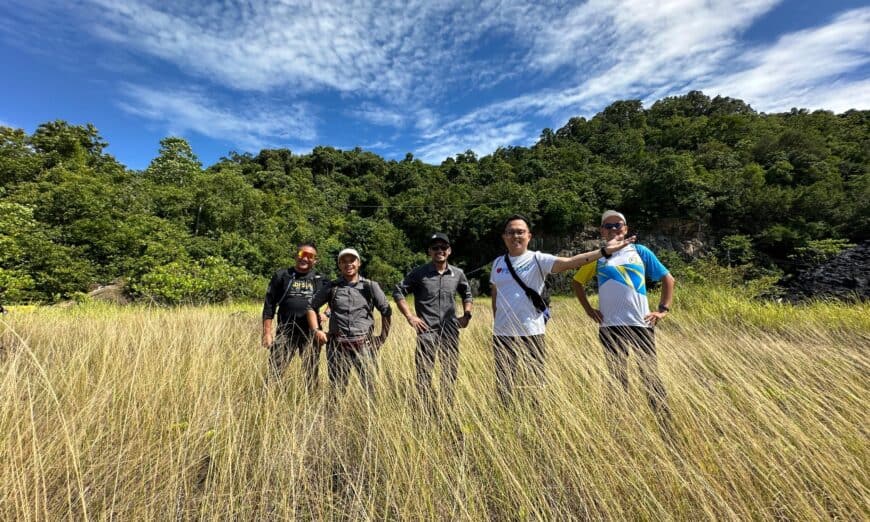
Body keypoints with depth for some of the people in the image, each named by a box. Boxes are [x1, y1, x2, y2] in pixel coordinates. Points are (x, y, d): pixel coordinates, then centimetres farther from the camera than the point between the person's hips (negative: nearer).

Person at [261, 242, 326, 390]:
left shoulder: (320, 279, 6)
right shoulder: (282, 275, 2)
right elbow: (269, 305, 2)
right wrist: (267, 332, -3)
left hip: (311, 333, 2)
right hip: (285, 333, -1)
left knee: (312, 372, 11)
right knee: (275, 372, -2)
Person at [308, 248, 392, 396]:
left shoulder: (370, 286, 3)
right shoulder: (331, 287, 6)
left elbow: (386, 311, 8)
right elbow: (311, 307, 15)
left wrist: (383, 337, 4)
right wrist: (316, 330, 4)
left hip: (364, 345, -1)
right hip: (337, 346, 1)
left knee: (370, 388, 3)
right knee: (337, 389, 13)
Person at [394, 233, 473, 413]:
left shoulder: (457, 274, 7)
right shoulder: (419, 273, -4)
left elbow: (467, 294, 23)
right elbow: (398, 292, -1)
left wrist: (466, 315, 10)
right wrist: (410, 316, -8)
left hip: (451, 331, 4)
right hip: (427, 331, -4)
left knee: (450, 373, 13)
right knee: (424, 373, -2)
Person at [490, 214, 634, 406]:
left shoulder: (538, 260, -6)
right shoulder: (498, 262, 6)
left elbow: (570, 262, -21)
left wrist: (604, 251, -31)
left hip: (531, 333, -3)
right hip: (502, 334, 3)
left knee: (536, 384, 10)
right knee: (503, 387, 12)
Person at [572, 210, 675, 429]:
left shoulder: (640, 252, 7)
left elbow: (668, 279, 12)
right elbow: (577, 282, 17)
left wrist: (663, 309, 2)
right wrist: (588, 309, 8)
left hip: (641, 324, -1)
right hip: (610, 326, 1)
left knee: (651, 377, 4)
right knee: (618, 380, 9)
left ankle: (667, 425, 17)